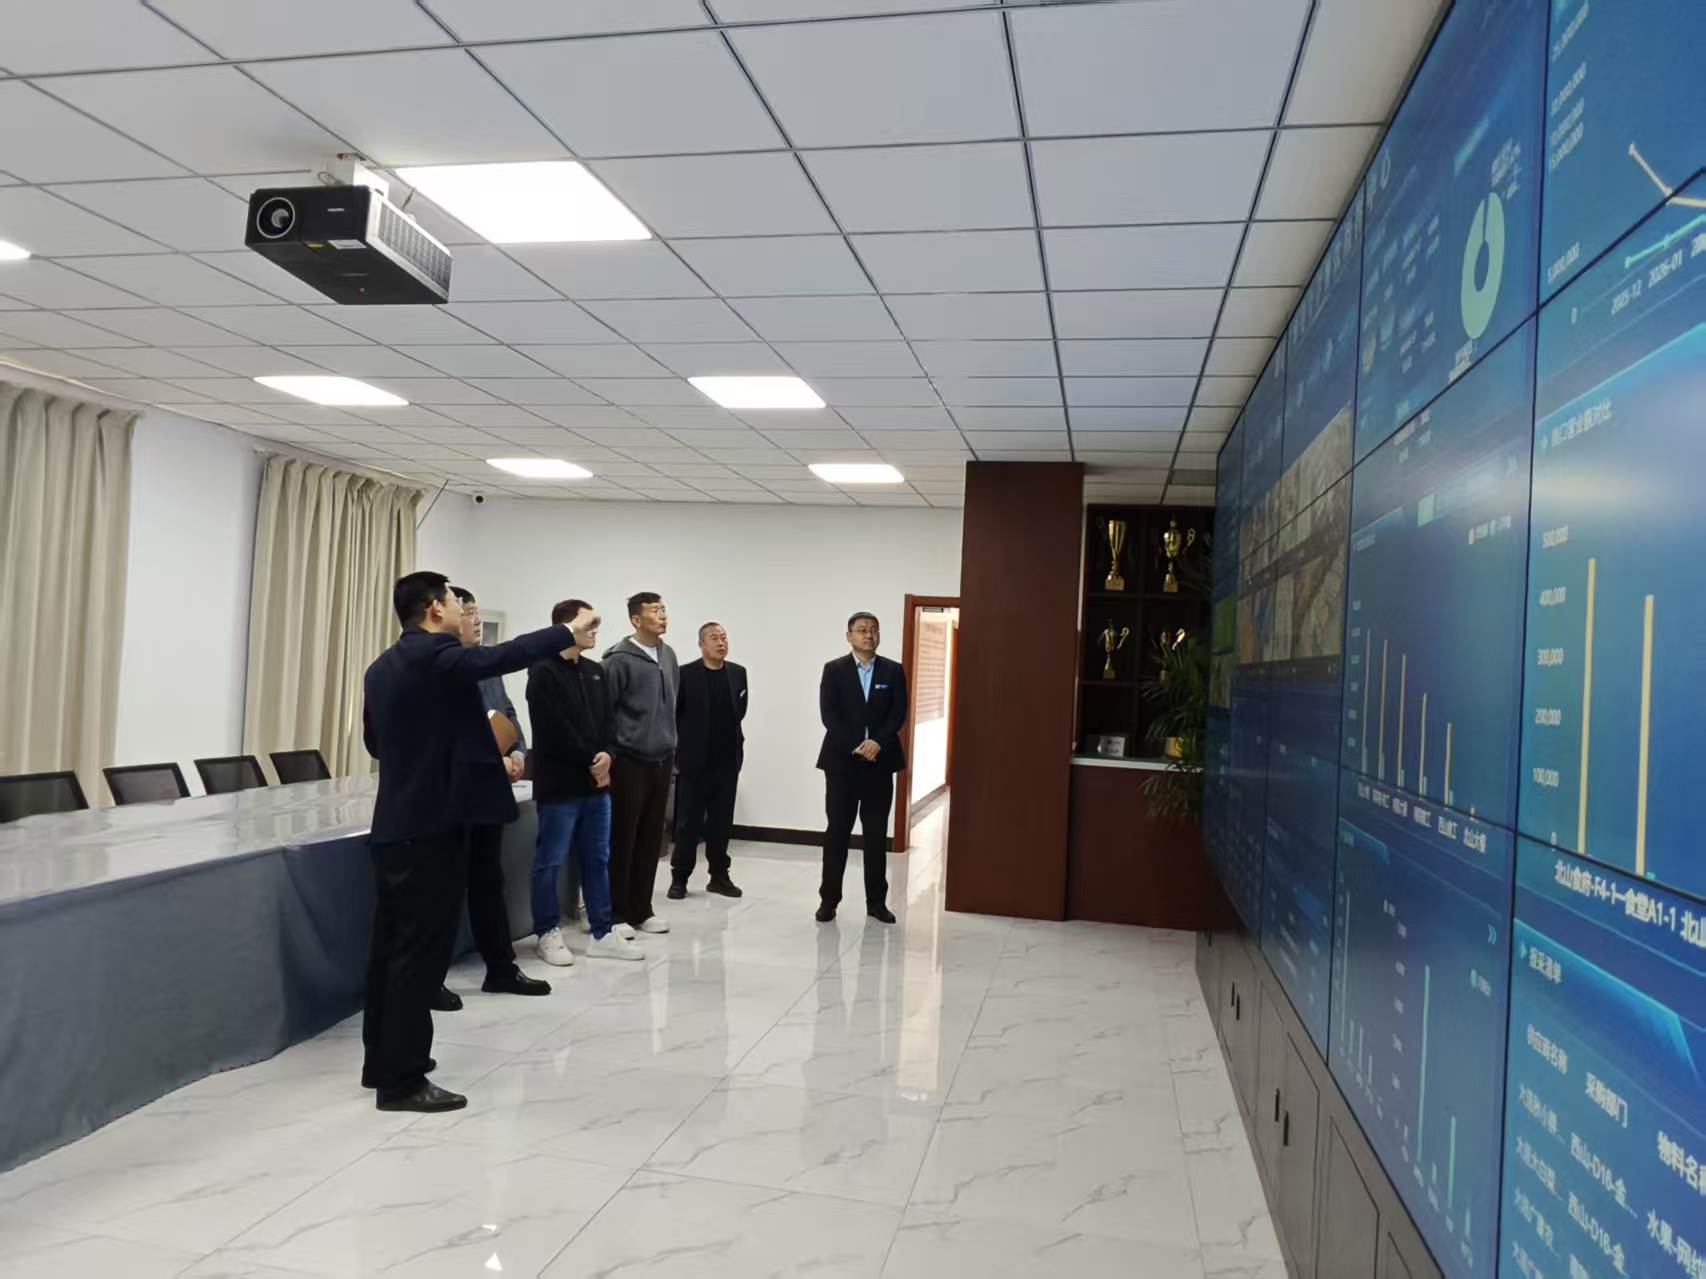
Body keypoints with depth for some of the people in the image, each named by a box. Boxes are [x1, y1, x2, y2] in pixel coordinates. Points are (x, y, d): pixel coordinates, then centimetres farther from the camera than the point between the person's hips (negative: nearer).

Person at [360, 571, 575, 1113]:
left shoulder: (382, 666, 14)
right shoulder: (433, 654, -16)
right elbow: (504, 657, -26)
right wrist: (567, 632, -14)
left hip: (396, 824, 10)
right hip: (431, 826, -10)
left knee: (393, 947, 16)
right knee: (421, 952, -3)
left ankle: (383, 1062, 27)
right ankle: (403, 1081, 4)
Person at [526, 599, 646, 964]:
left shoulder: (596, 671, 13)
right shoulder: (544, 673, -11)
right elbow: (555, 730, -17)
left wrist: (606, 755, -6)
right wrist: (591, 762, -11)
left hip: (595, 783, 8)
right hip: (559, 784, -7)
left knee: (597, 859, 11)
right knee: (550, 862, 3)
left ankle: (602, 934, 19)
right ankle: (548, 933, 16)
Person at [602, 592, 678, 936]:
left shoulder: (668, 655, 9)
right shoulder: (619, 659, -12)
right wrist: (608, 755, -10)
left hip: (662, 760, 6)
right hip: (629, 762, -6)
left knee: (651, 839, 10)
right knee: (622, 839, 2)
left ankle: (640, 908, 20)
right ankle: (615, 912, 13)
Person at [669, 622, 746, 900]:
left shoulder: (738, 673, 6)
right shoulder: (685, 674, -7)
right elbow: (672, 714, -4)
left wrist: (736, 739, 9)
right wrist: (677, 751, -3)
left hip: (727, 762, 4)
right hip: (694, 761, -4)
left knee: (721, 823, 10)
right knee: (688, 823, 4)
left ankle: (719, 876, 19)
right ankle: (679, 878, 13)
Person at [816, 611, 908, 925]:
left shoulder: (893, 671, 6)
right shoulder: (834, 670, 2)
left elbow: (898, 714, -1)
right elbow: (829, 715, -6)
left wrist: (878, 742, -16)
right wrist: (856, 747, -15)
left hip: (879, 762, 2)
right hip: (842, 761, -1)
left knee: (877, 835, 6)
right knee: (837, 833, 2)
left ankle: (876, 901, 14)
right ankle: (829, 899, 10)